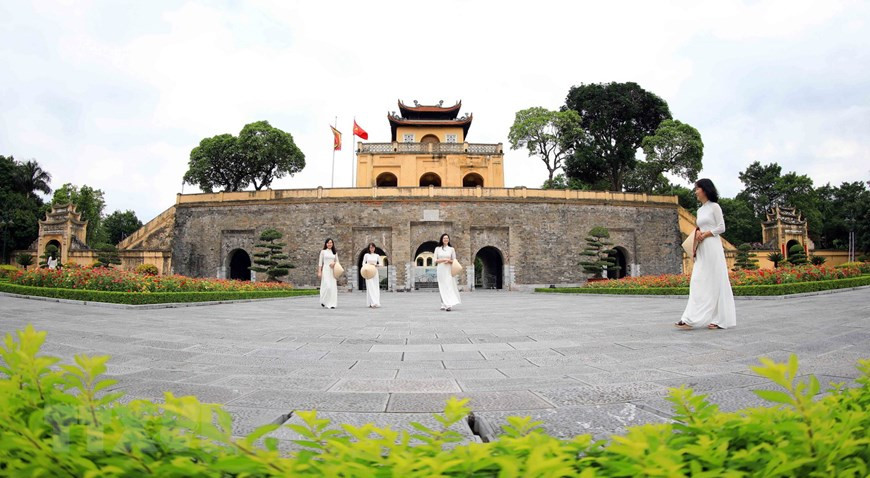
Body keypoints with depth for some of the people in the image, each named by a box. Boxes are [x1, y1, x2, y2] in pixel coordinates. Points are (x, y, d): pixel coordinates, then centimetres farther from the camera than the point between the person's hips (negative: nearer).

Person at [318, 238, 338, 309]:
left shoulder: (335, 252, 12)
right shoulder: (323, 251, 4)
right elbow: (320, 262, 3)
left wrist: (334, 263, -8)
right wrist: (319, 272, -4)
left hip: (333, 271, 3)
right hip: (326, 270, -3)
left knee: (333, 287, -2)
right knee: (327, 286, -13)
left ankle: (332, 304, 2)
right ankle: (323, 301, 9)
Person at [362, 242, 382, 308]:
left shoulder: (377, 255, 9)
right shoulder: (366, 255, 5)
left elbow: (380, 264, 9)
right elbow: (363, 263, 6)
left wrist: (376, 265, -11)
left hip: (375, 272, 2)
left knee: (376, 287, 0)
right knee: (370, 287, -10)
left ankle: (376, 302, 4)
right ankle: (372, 303, -15)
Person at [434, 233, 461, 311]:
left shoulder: (451, 249, 7)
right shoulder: (437, 249, 8)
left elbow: (454, 261, 8)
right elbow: (435, 260, 3)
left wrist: (449, 261, -12)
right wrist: (443, 259, -11)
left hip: (449, 270, -1)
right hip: (440, 270, 1)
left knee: (449, 286, -11)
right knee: (442, 287, 2)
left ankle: (449, 305, -17)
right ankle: (443, 304, 10)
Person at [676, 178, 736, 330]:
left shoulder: (714, 207, -1)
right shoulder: (700, 210, 19)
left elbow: (721, 227, -7)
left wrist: (704, 235, -12)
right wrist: (697, 234, 1)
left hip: (712, 247, -7)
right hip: (701, 249, 7)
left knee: (714, 281, -6)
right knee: (698, 282, 0)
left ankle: (720, 319, -3)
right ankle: (691, 319, -3)